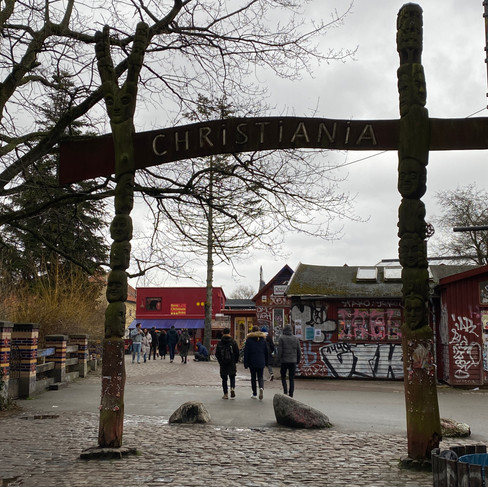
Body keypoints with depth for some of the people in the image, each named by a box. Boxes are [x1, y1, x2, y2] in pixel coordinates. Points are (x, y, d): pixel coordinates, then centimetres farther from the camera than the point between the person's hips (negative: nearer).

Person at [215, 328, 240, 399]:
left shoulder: (220, 343, -1)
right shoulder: (233, 342, -3)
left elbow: (217, 354, 0)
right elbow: (237, 353, -2)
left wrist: (220, 362, 12)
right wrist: (235, 361, 10)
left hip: (223, 364, 0)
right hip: (232, 364, 0)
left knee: (224, 379, 8)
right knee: (232, 377, 12)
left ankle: (226, 394, 8)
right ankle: (232, 388, -13)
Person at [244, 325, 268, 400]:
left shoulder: (249, 339, -4)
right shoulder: (263, 339, 4)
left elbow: (246, 352, -4)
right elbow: (266, 351, 7)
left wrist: (245, 363, 0)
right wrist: (266, 362, 14)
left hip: (252, 361, -2)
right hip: (261, 362, 2)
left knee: (253, 377, 8)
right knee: (260, 377, 8)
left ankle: (255, 394, 10)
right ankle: (261, 387, -22)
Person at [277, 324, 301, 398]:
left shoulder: (281, 338, -5)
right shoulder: (295, 338, 4)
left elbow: (280, 350, -10)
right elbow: (299, 351, 4)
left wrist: (279, 360, -1)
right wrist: (298, 361, 13)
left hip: (284, 361, -2)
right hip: (293, 361, 2)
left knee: (283, 377, 15)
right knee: (292, 378, 8)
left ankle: (285, 390, -3)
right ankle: (291, 394, 5)